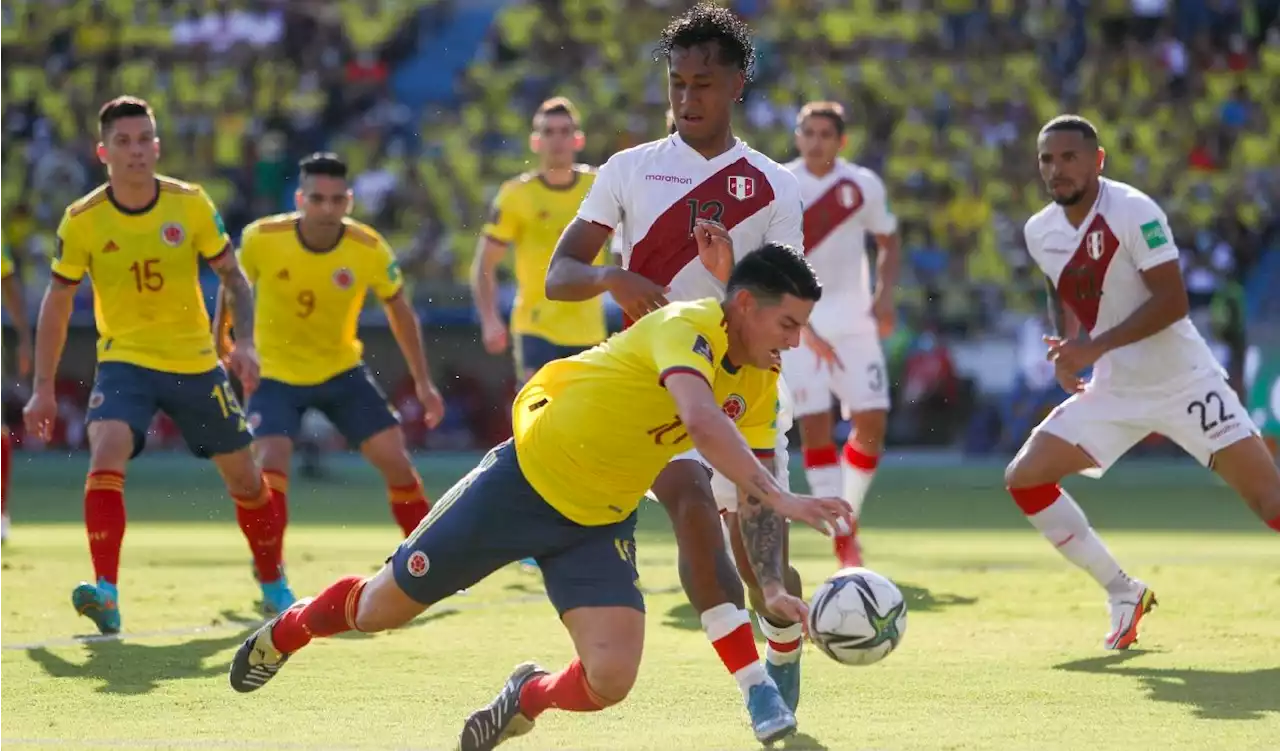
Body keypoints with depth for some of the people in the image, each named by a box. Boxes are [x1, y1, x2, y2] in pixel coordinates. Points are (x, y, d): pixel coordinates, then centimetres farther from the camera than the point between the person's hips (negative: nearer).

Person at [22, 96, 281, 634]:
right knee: (105, 454, -28)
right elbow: (57, 302, 1)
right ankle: (106, 593, -33)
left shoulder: (191, 205, -7)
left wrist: (245, 342, -12)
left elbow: (231, 276, 3)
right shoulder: (82, 221, -9)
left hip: (195, 362, 2)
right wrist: (43, 388, -1)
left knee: (243, 475, 9)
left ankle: (274, 585, 33)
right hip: (124, 361, -2)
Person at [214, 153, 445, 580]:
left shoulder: (370, 250, -18)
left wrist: (423, 381, 1)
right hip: (276, 375, -2)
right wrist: (222, 340, 11)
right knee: (271, 466, -20)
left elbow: (399, 311, -1)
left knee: (395, 460, -3)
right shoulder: (261, 239, -22)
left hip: (343, 371, 2)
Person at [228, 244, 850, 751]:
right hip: (526, 480, -6)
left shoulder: (759, 384, -3)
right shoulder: (687, 328, -27)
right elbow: (704, 423, -45)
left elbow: (748, 493, 5)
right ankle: (287, 630, 43)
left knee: (610, 680, -15)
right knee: (381, 610, 9)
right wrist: (779, 496, -50)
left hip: (600, 523, 6)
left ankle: (530, 698, 21)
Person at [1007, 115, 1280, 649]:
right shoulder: (1040, 232, 2)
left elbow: (1172, 300, -22)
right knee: (1024, 477, -5)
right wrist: (1062, 346, 4)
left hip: (1182, 380, -6)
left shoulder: (1134, 212, -18)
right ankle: (1124, 595, 6)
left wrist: (1094, 347, -27)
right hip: (1114, 391, 6)